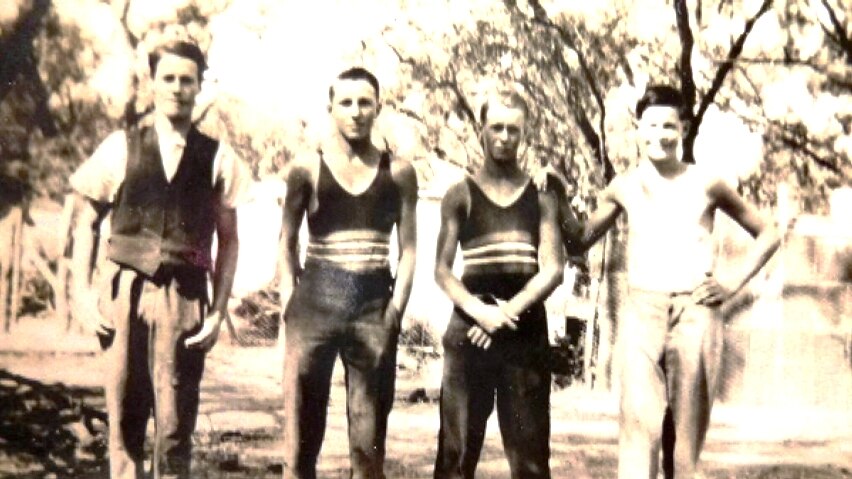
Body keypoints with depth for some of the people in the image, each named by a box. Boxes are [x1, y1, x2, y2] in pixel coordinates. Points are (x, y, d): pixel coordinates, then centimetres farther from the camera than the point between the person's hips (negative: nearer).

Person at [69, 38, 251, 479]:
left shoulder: (217, 158, 4)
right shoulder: (120, 147, 5)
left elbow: (228, 239, 8)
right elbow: (86, 222, 9)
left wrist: (219, 310, 1)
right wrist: (82, 293, 1)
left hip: (185, 297, 0)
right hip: (124, 293, 1)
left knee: (175, 425, 0)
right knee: (124, 418, 5)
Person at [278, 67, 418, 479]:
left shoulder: (398, 172, 7)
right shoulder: (307, 167, 5)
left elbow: (408, 249, 6)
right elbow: (287, 245, 6)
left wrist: (394, 311, -4)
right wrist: (291, 310, -3)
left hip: (375, 306, 1)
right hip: (316, 301, -1)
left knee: (369, 445, 4)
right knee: (301, 439, -1)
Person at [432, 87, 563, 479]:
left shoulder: (540, 196, 9)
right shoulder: (461, 195, 6)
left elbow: (552, 268, 1)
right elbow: (442, 270, -1)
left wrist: (509, 311, -12)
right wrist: (481, 311, -16)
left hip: (526, 331, 1)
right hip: (471, 330, -1)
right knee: (457, 446, -2)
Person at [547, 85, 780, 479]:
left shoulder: (706, 184, 7)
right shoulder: (624, 188, 10)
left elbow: (767, 235, 15)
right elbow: (580, 242, 18)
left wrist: (733, 285, 4)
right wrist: (559, 200, 2)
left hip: (697, 314, 0)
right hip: (642, 313, 0)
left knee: (686, 432, 4)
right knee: (639, 424, -14)